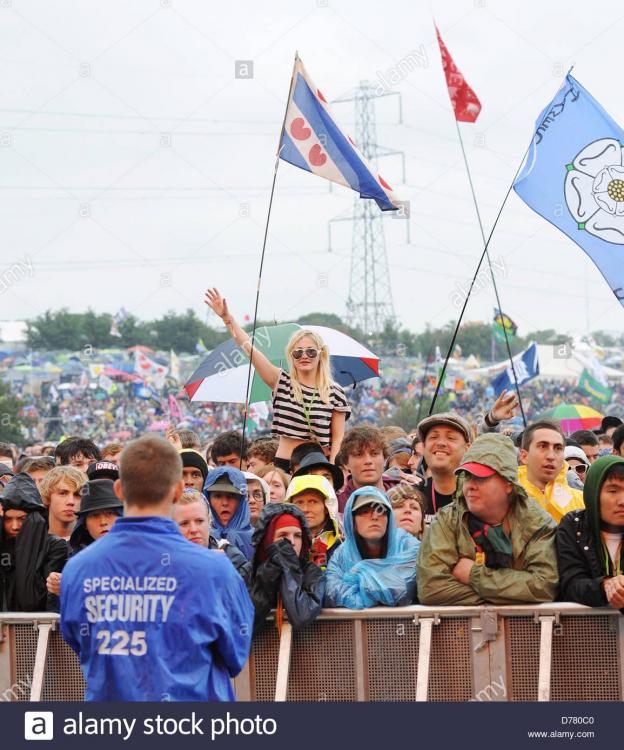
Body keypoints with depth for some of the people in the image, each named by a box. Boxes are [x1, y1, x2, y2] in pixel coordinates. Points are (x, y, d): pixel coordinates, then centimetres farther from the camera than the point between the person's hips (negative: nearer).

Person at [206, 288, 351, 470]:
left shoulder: (334, 393, 3)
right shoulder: (282, 383, 5)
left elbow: (338, 438, 3)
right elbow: (249, 348, -1)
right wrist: (227, 317, -9)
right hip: (284, 463, 1)